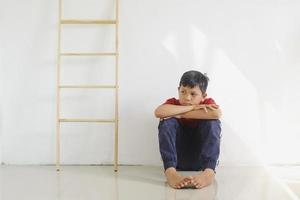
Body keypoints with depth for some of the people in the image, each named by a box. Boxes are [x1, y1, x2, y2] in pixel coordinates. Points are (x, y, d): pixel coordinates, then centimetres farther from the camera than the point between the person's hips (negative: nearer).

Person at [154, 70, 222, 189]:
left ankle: (209, 171, -36)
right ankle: (170, 171, -38)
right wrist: (191, 108, -24)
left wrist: (180, 115, -24)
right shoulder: (173, 103, -3)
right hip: (178, 160, 0)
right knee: (167, 121, -21)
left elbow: (217, 114, -30)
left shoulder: (207, 103, -4)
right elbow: (158, 112, -28)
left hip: (201, 161, 0)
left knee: (212, 122, -21)